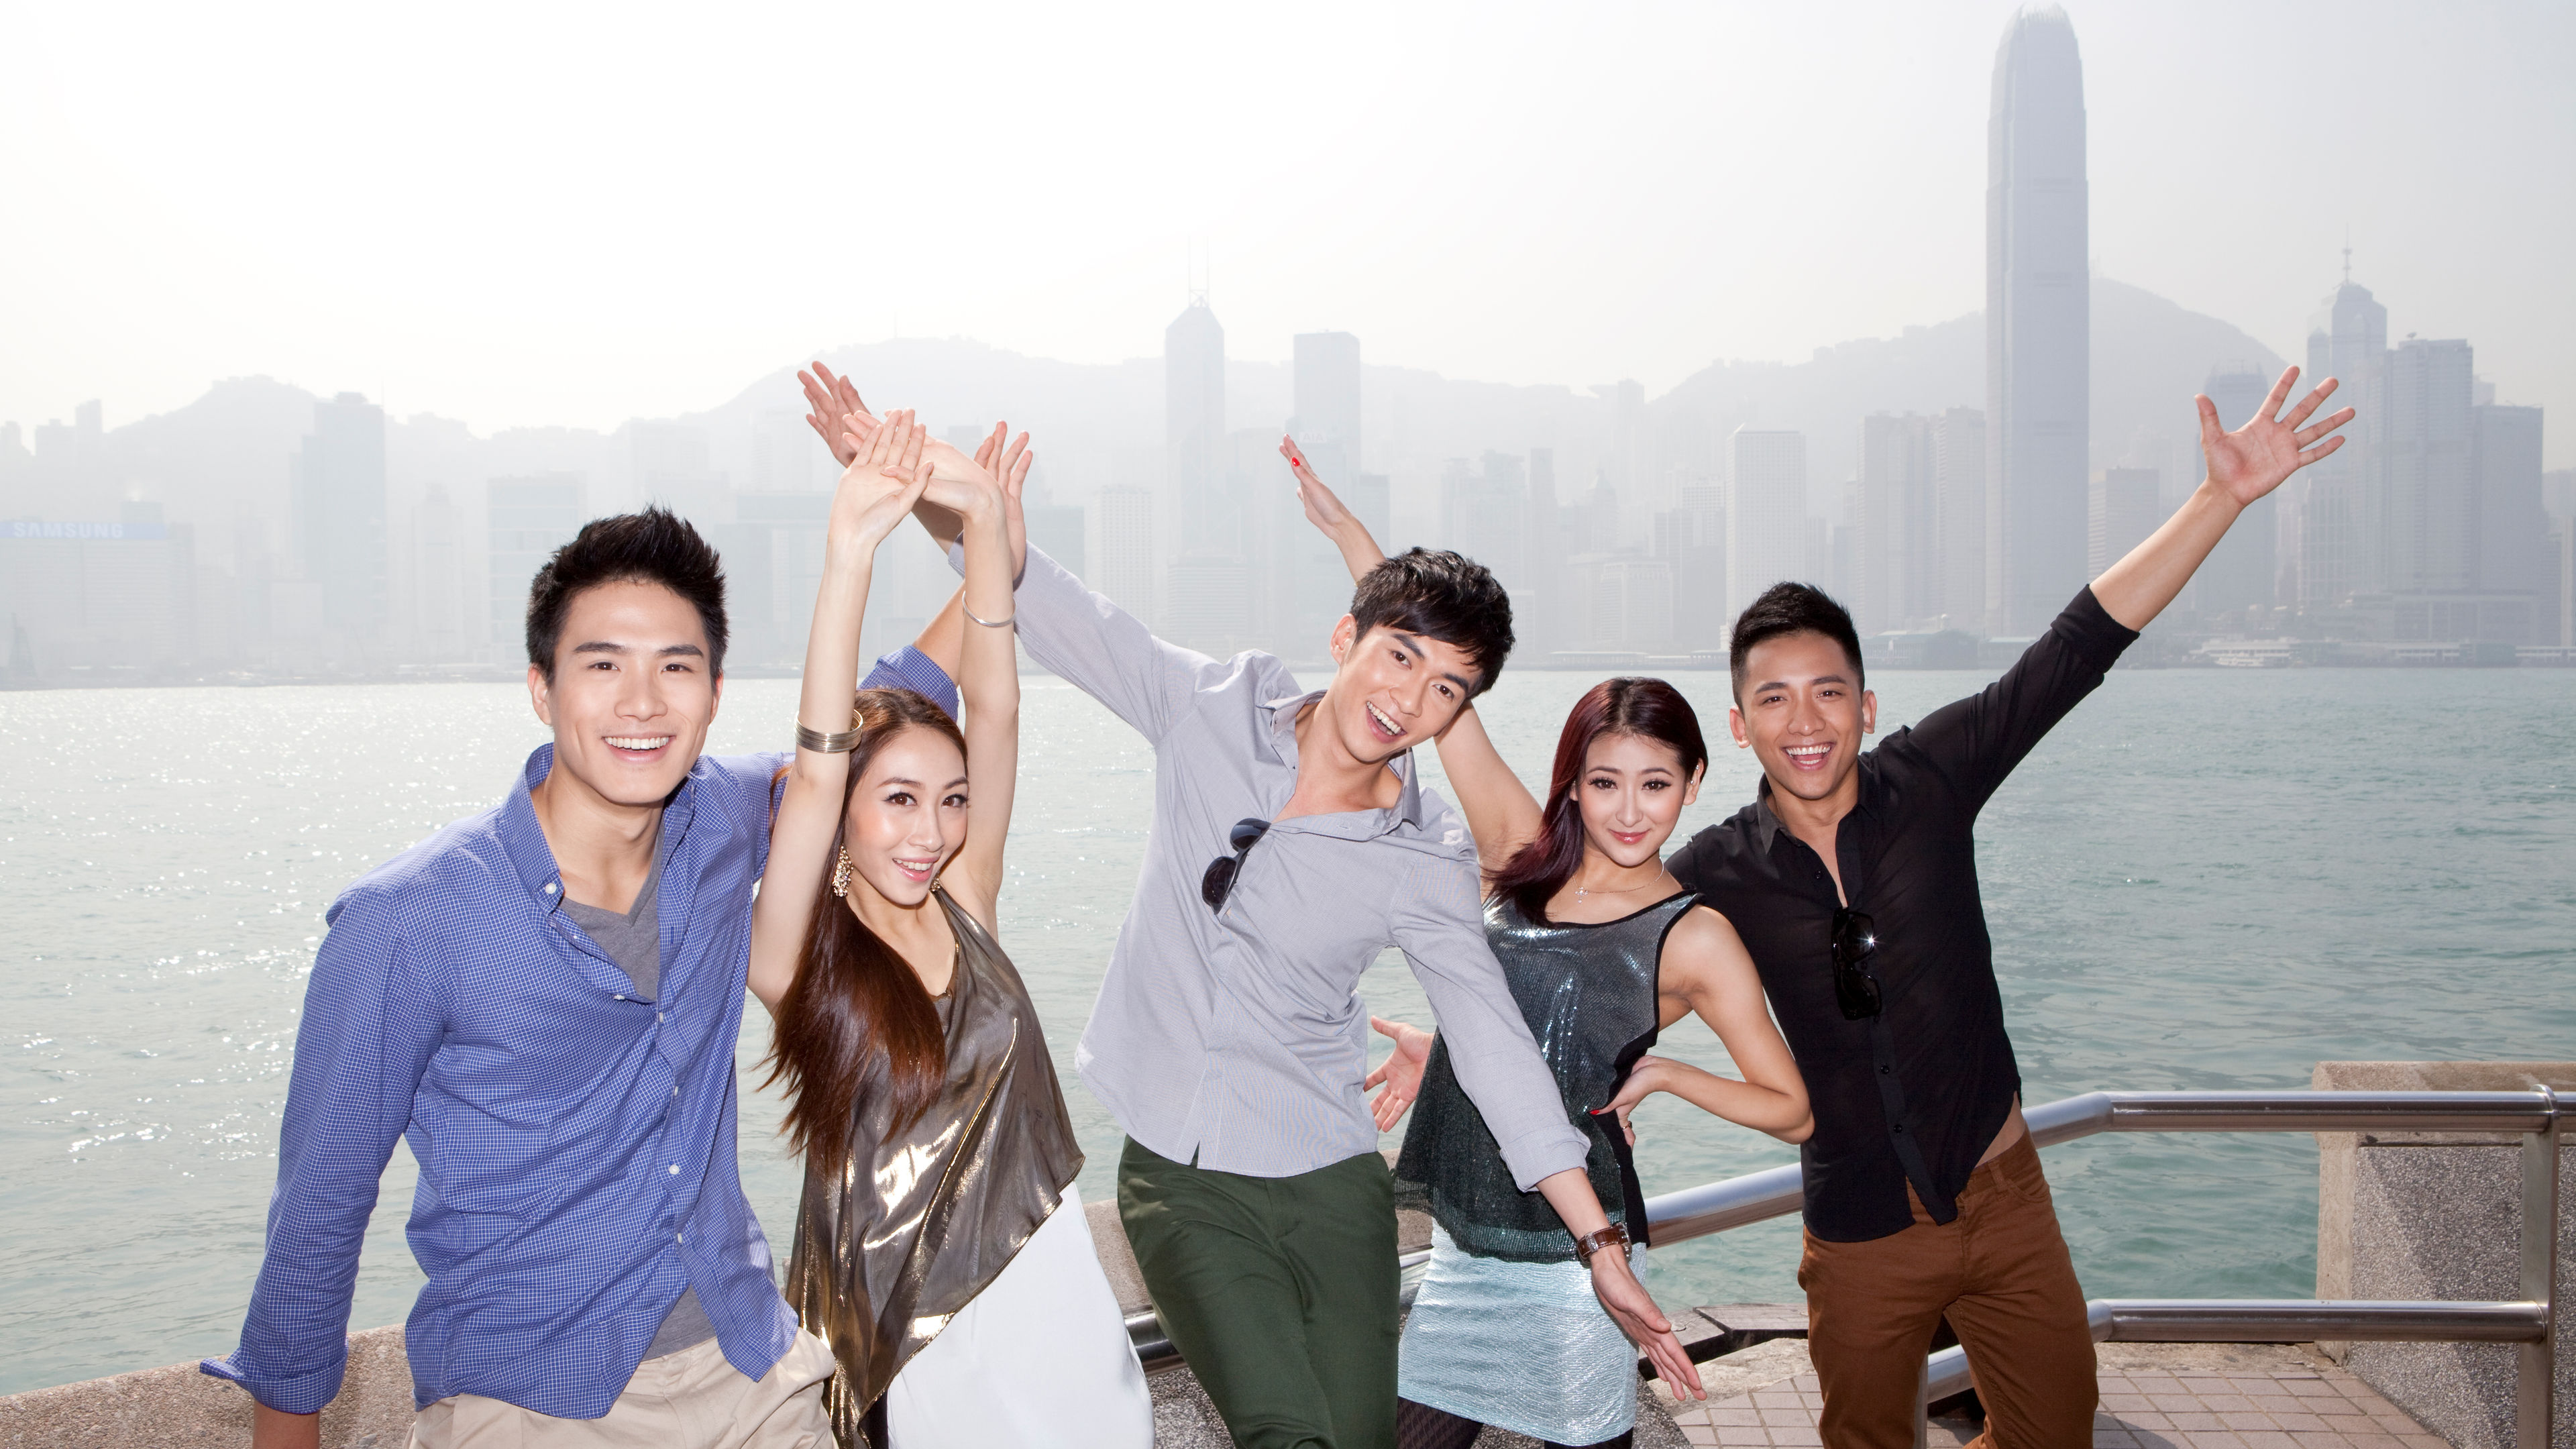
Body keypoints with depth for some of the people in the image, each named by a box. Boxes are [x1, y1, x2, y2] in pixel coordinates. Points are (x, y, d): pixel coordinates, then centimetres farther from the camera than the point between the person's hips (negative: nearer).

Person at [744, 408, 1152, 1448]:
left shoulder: (962, 910, 1)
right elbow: (814, 773, -23)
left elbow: (994, 712, -4)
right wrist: (850, 554, -29)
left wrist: (984, 525, -10)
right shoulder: (796, 958, -9)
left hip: (1050, 1283, 4)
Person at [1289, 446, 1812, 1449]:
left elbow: (1791, 1109, 2)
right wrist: (1347, 531, 3)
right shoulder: (1524, 858, 3)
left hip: (1571, 1261, -3)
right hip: (1462, 1245, 4)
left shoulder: (1694, 937, -4)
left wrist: (1662, 1072, -12)